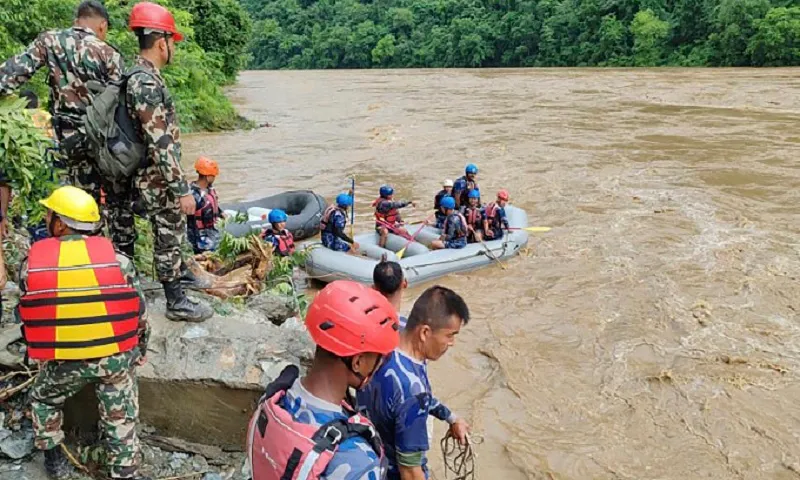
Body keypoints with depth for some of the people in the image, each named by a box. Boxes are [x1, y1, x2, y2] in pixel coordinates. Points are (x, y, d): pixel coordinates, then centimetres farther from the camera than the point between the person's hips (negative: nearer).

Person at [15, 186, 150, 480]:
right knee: (120, 419, 14)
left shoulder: (31, 263, -5)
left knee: (43, 400, 31)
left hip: (62, 361, 1)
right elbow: (139, 311, 0)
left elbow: (25, 314, 6)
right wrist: (139, 350, 17)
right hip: (115, 356, -1)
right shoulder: (116, 259, -7)